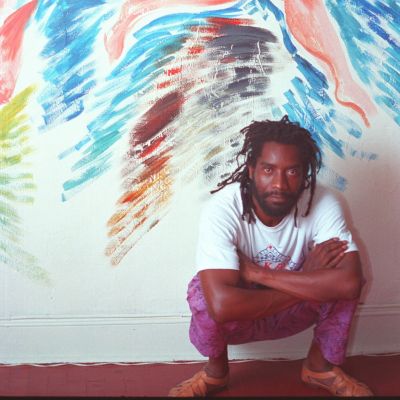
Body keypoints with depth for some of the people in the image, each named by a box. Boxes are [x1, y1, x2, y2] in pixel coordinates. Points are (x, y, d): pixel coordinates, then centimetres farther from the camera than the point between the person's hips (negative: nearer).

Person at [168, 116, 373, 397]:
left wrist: (259, 273, -36)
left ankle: (321, 366, 4)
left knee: (344, 277, -25)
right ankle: (216, 370, 0)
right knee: (203, 291, -34)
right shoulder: (222, 209, -32)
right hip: (238, 316, -2)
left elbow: (349, 283, -37)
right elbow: (222, 305, -44)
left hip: (293, 311, 2)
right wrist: (307, 283, -33)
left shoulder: (323, 203, -24)